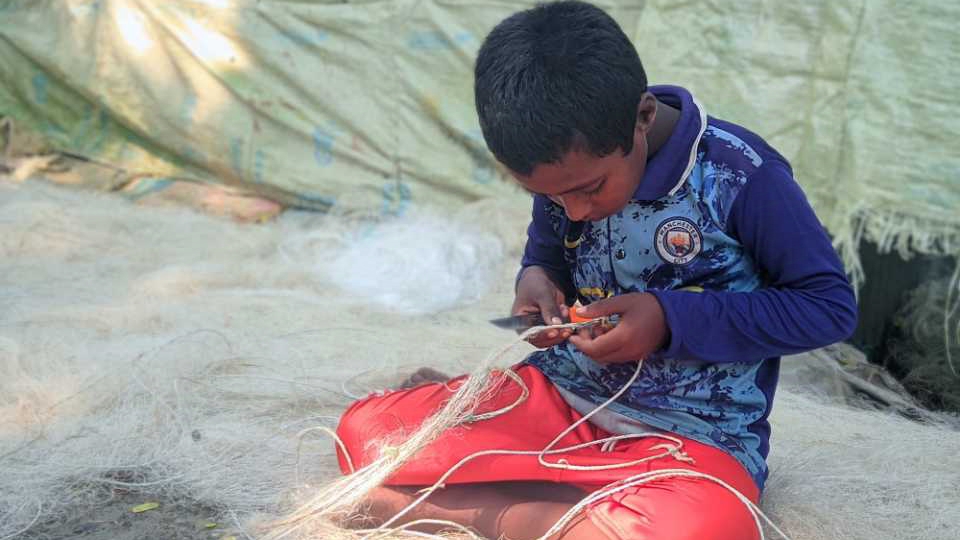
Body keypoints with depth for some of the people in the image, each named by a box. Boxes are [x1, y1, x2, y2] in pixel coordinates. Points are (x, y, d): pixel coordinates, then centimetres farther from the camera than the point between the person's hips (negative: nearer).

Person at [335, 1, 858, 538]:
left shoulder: (740, 174, -18)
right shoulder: (565, 168, -2)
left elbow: (832, 305, -12)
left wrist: (673, 320, -20)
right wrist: (537, 279, -8)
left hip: (691, 436, -4)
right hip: (561, 394, 5)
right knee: (366, 429, -10)